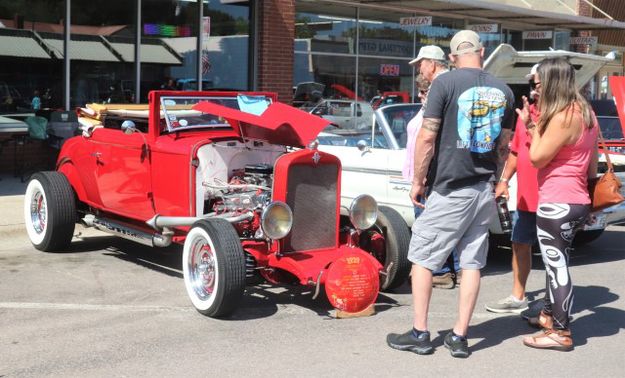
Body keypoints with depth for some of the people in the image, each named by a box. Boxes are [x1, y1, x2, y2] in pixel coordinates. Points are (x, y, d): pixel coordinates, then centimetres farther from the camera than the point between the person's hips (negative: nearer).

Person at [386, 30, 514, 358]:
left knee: (422, 258, 6)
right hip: (484, 190, 5)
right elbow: (503, 147, 14)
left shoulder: (445, 83, -10)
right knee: (472, 263, 8)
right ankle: (459, 337, 13)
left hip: (448, 189, -5)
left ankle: (419, 334, 10)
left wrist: (417, 181, -3)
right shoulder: (503, 91, 6)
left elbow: (427, 137, -13)